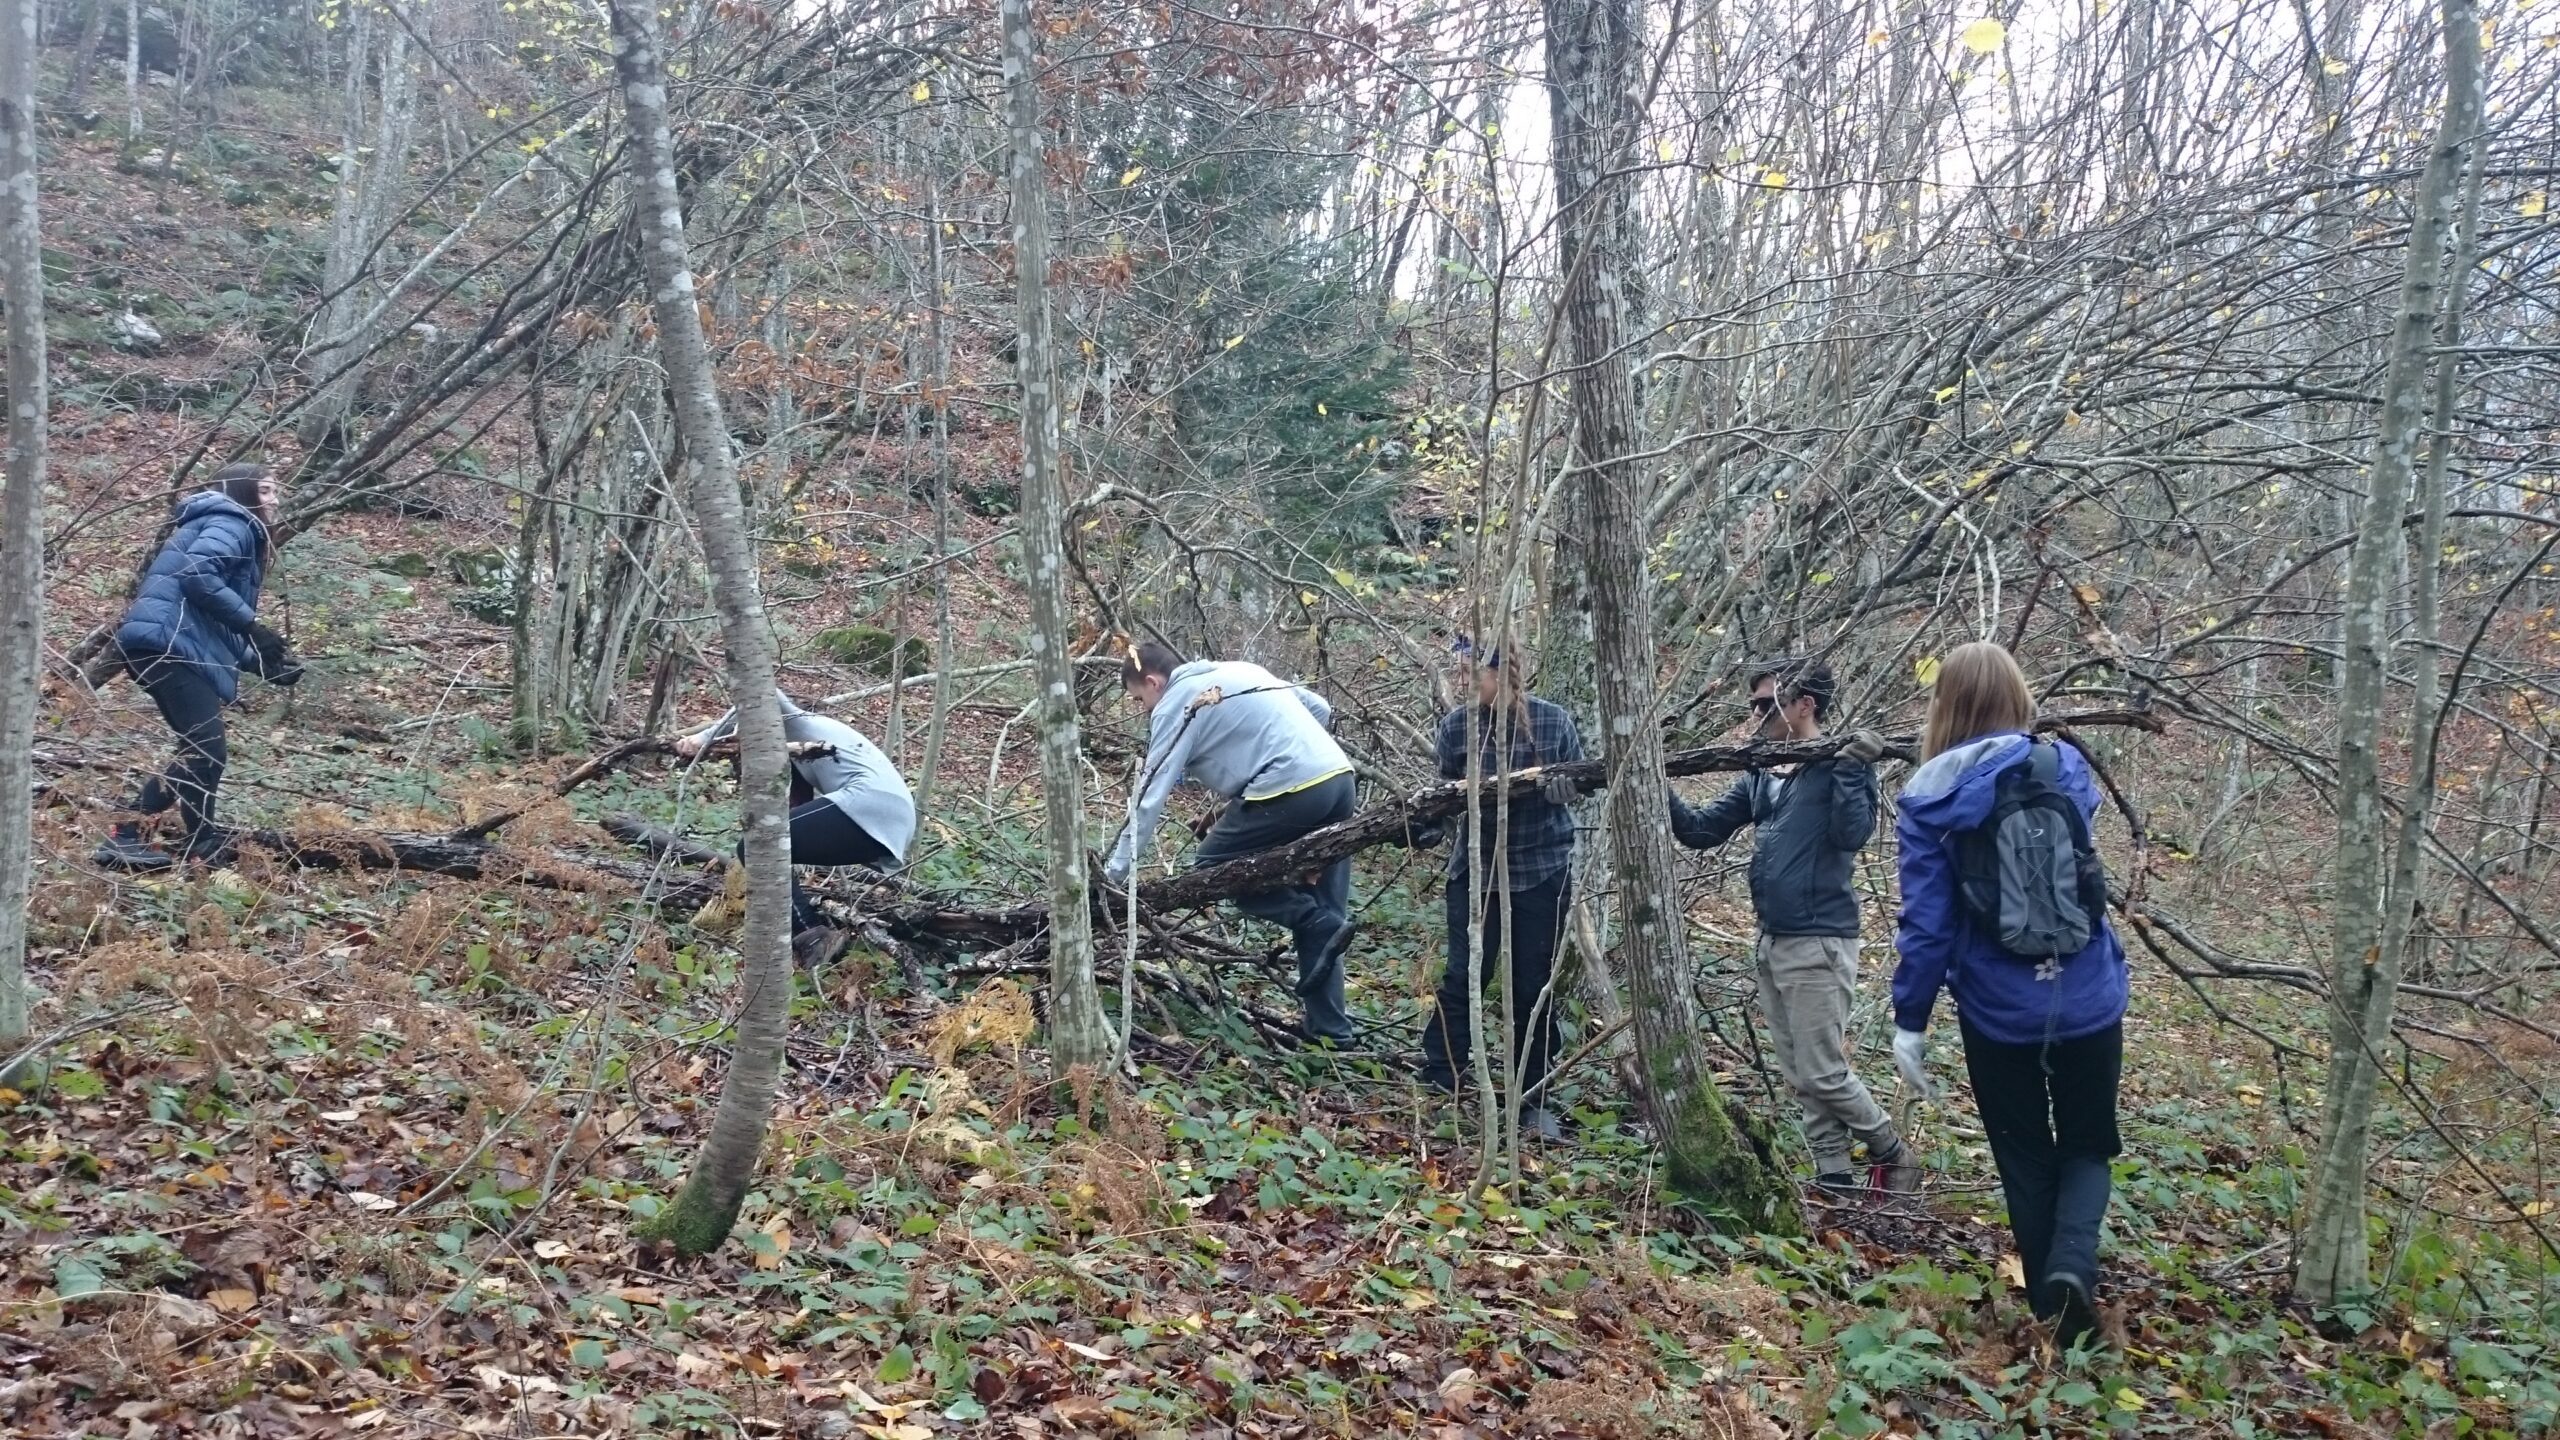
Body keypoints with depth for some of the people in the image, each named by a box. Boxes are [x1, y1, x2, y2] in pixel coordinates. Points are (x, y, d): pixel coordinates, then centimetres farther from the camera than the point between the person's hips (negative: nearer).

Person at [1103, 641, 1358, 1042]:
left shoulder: (1175, 706, 3)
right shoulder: (1239, 671, 25)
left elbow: (1149, 798, -2)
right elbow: (1321, 710, 26)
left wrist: (1114, 872, 1)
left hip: (1290, 790, -8)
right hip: (1339, 778, 8)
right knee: (1322, 910, 12)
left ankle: (1319, 923, -2)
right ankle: (1330, 1028, 10)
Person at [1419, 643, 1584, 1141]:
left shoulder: (1553, 720, -7)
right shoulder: (1456, 725, -5)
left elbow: (1578, 786, 0)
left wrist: (1545, 782, -21)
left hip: (1542, 870, 0)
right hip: (1476, 868, 0)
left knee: (1534, 987, 6)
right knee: (1463, 976, -1)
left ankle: (1532, 1099, 18)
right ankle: (1435, 1085, 10)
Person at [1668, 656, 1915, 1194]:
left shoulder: (1840, 764, -9)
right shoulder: (1761, 774, 11)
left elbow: (1852, 834, -22)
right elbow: (1701, 830, 10)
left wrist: (1851, 769, -27)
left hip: (1819, 943, -8)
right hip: (1771, 944, 8)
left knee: (1823, 1074, -3)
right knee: (1799, 1076, 11)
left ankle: (1891, 1154, 18)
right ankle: (1834, 1178, 20)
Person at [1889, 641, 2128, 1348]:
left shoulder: (1929, 799, -11)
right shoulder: (2065, 768, -4)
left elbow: (1926, 920, -11)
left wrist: (1910, 1020, -3)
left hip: (1998, 1013, -1)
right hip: (2086, 999, 1)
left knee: (2025, 1160, 16)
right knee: (2087, 1145, 18)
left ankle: (2055, 1310, 22)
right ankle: (2073, 1262, -7)